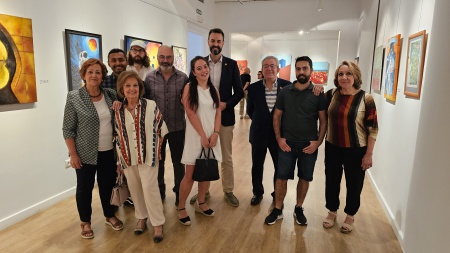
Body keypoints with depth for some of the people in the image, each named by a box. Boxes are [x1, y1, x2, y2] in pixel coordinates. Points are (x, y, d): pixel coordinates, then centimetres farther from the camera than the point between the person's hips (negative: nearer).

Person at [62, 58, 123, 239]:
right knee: (84, 187, 10)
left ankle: (109, 216, 36)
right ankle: (85, 222, 30)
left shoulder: (111, 95, 1)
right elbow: (68, 129, -9)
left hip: (109, 151, 4)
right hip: (86, 153, -3)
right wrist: (73, 154, -11)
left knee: (108, 184, 15)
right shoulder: (74, 97, -9)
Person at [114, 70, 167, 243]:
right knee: (135, 189, 14)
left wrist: (155, 148, -2)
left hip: (147, 156, -4)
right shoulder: (118, 111, 0)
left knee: (149, 188, -5)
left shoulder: (151, 106, -10)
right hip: (127, 157, 4)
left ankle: (158, 224, 11)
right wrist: (119, 159, 8)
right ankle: (141, 218, 34)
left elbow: (161, 128, -3)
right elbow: (118, 136, 7)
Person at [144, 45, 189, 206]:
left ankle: (179, 192, 28)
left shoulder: (183, 78, -3)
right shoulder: (149, 78, -1)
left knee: (178, 161, 11)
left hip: (177, 127, -1)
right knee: (158, 161, 16)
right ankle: (159, 191, 35)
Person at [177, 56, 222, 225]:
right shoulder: (189, 88, -4)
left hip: (212, 135, 5)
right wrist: (202, 135, -14)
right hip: (195, 136, -4)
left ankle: (200, 203, 28)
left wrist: (215, 134, -7)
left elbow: (218, 113, 6)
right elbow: (190, 113, -11)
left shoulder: (214, 90, 10)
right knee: (190, 175, -2)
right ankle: (181, 208, 14)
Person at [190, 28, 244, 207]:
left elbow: (239, 91, 0)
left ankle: (228, 191, 24)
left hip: (225, 117, 0)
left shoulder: (232, 64, 1)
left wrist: (226, 104, -16)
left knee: (226, 158, 9)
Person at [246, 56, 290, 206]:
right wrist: (259, 122, 4)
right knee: (257, 166, 15)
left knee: (280, 167, 13)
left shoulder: (287, 86, -9)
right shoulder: (253, 88, -5)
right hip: (259, 133, 1)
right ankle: (257, 192, 37)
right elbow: (250, 110, 6)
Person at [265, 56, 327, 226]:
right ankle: (277, 210, 20)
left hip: (309, 144, 0)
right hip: (287, 143, 0)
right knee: (281, 177, 4)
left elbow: (323, 120, 1)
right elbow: (277, 116, 5)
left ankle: (298, 209, 29)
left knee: (304, 178, 11)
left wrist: (318, 141, -9)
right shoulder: (285, 92, 2)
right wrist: (279, 138, -4)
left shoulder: (318, 94, -1)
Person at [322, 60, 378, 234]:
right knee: (331, 181, 15)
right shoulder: (331, 94, -2)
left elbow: (373, 129, -9)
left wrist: (369, 154, -10)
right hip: (332, 147, 3)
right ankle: (332, 212, 37)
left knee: (354, 184, 12)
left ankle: (350, 216, 35)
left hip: (356, 150, -3)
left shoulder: (365, 99, -12)